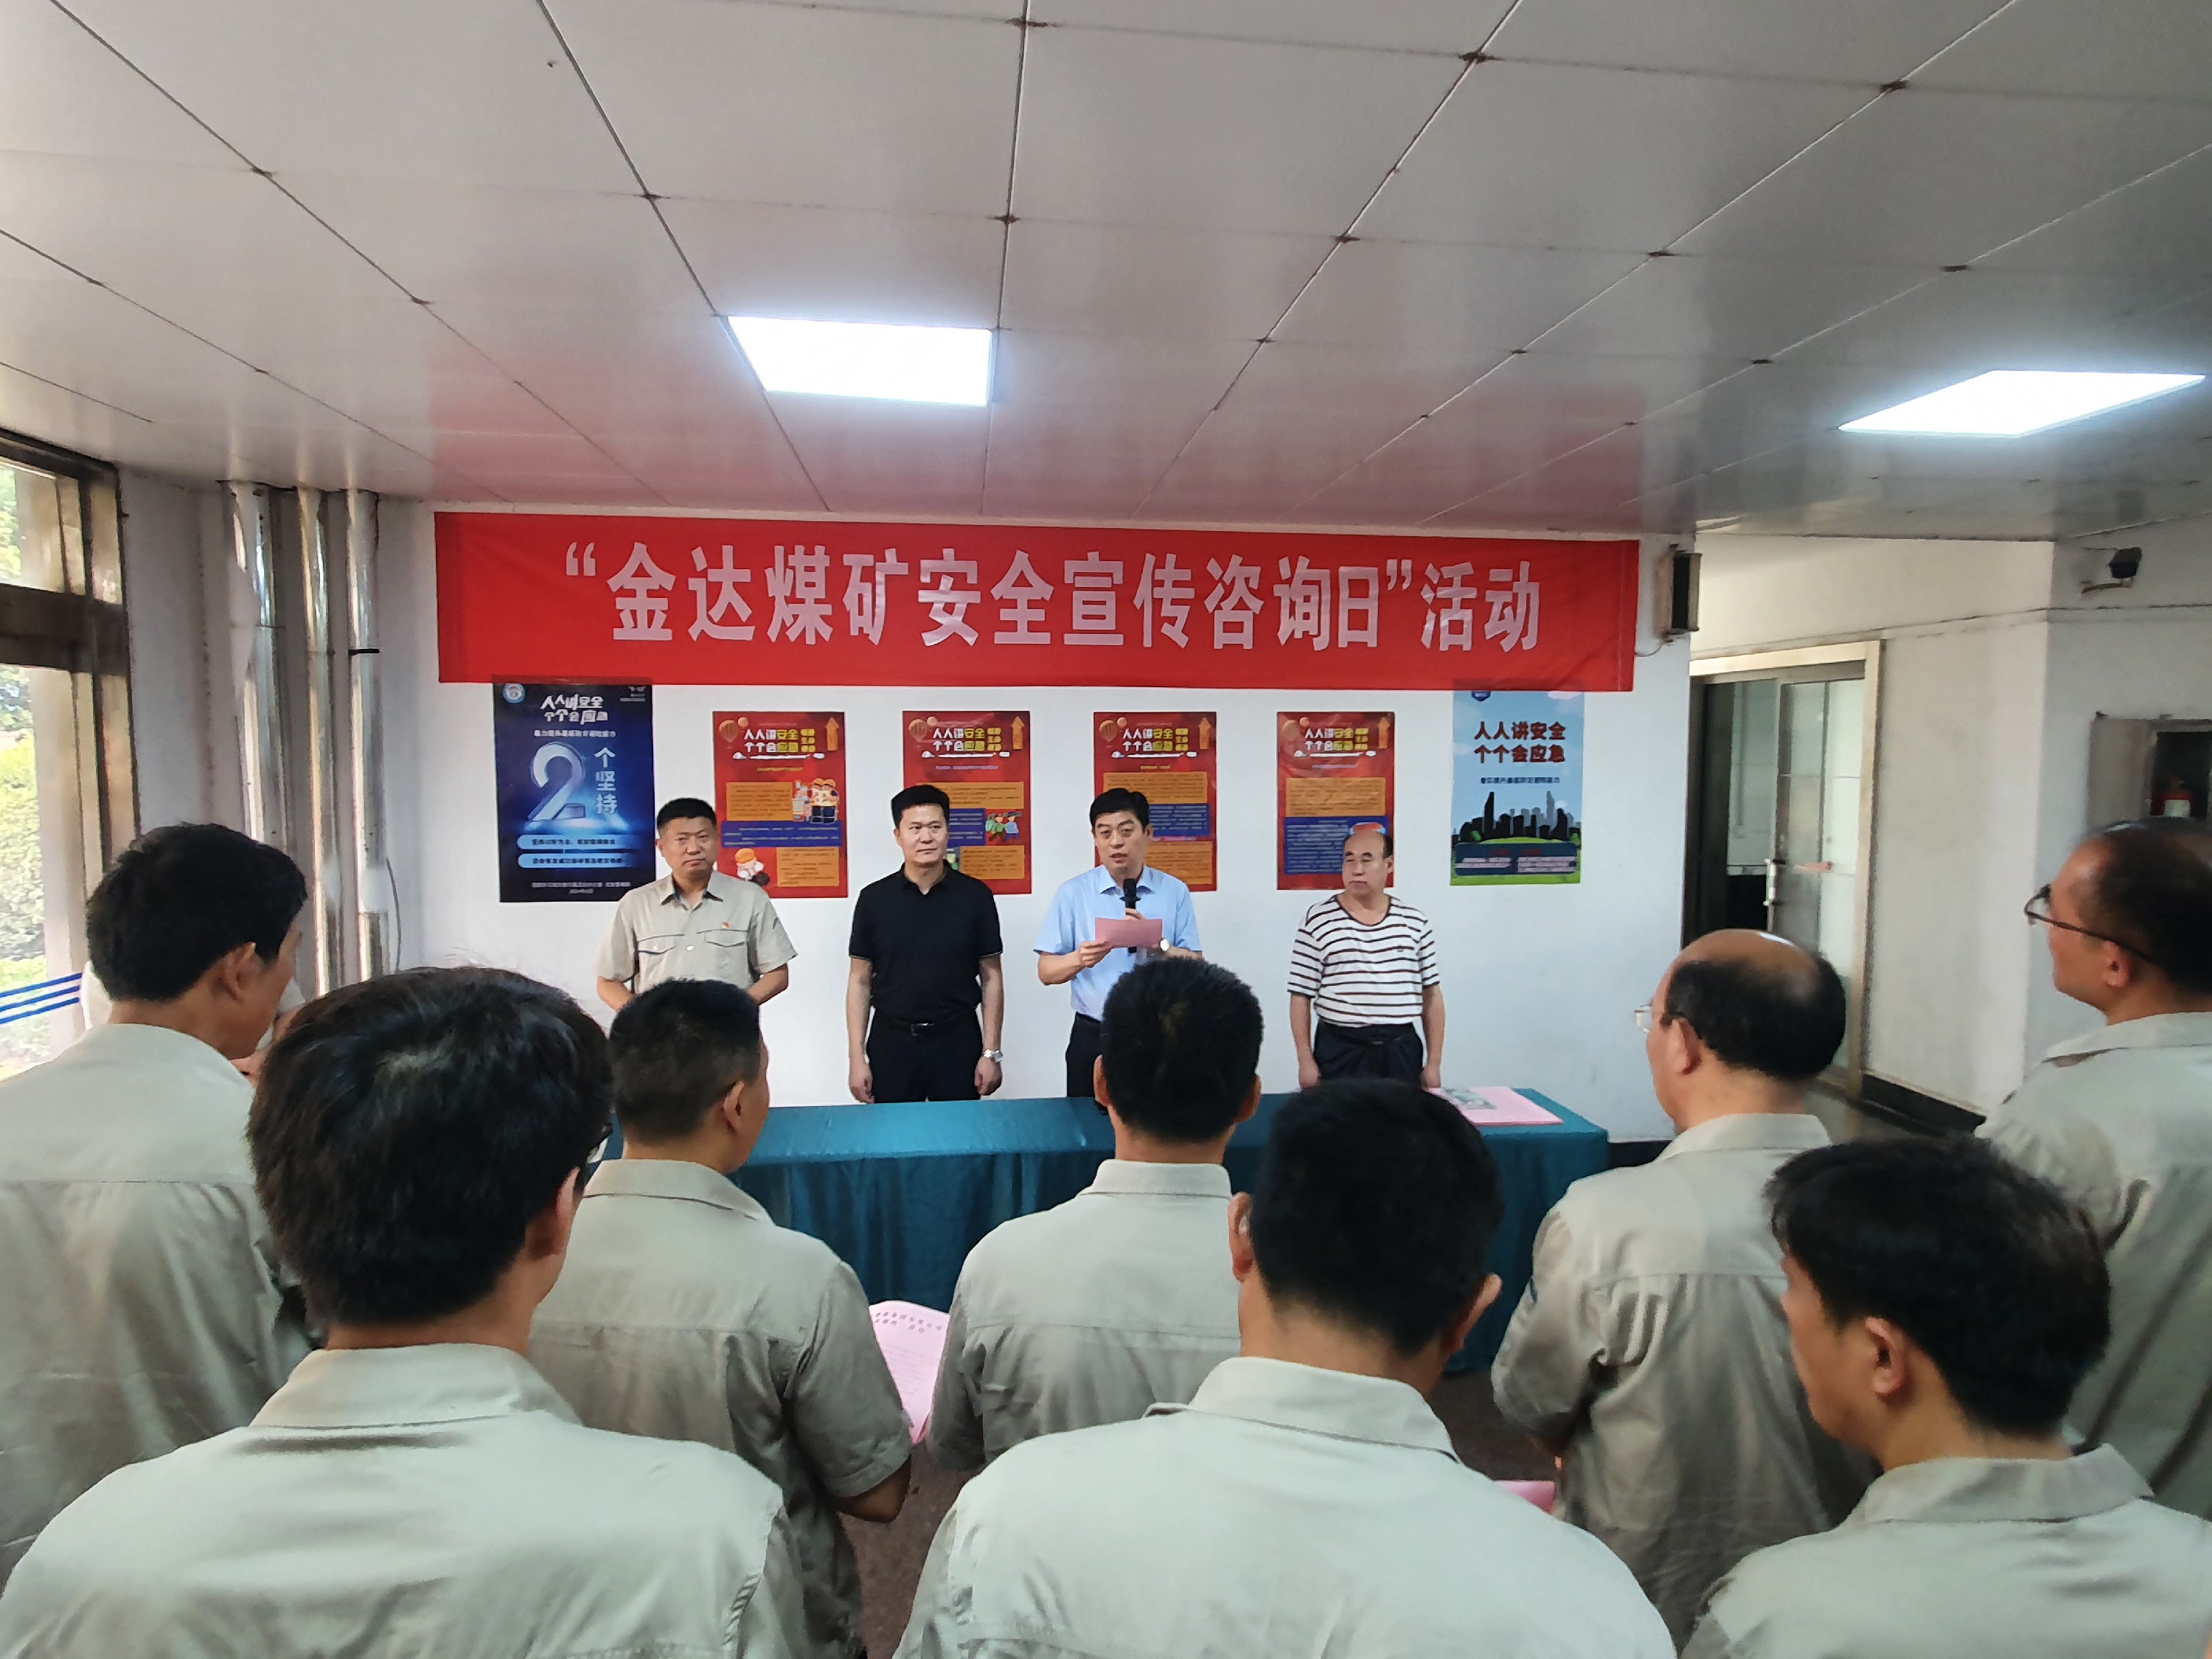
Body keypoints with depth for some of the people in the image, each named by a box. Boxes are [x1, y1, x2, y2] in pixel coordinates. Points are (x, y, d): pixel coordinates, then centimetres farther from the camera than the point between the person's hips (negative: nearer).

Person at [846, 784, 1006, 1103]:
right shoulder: (874, 899, -1)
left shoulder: (976, 896, -3)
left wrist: (992, 1052, -3)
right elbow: (860, 981, 3)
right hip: (891, 1042, 1)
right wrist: (856, 1057, -2)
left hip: (957, 1040, 0)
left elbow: (991, 976, 1)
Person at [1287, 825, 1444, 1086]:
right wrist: (1306, 1061, -7)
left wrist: (1434, 1064, 5)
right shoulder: (1318, 921, -4)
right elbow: (1301, 996, -3)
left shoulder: (1415, 922, 4)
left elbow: (1431, 994, 8)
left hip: (1402, 1051, 2)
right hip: (1339, 1052, -2)